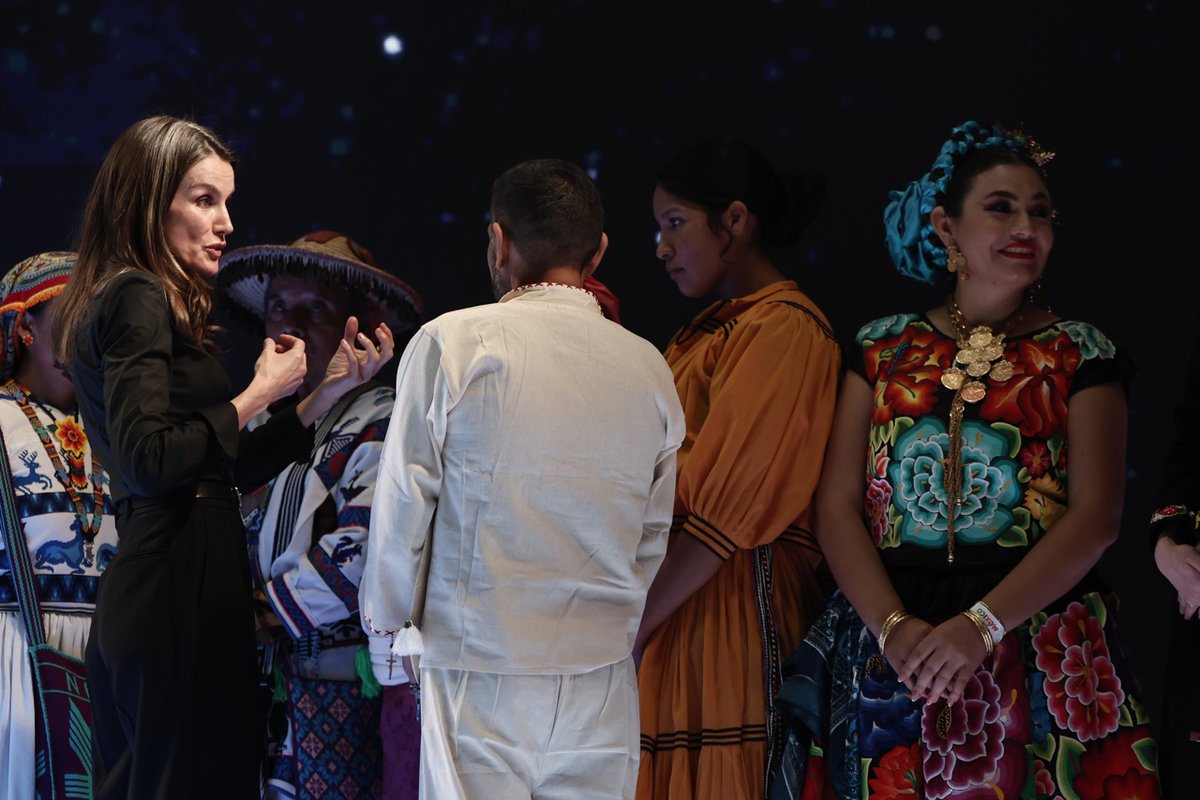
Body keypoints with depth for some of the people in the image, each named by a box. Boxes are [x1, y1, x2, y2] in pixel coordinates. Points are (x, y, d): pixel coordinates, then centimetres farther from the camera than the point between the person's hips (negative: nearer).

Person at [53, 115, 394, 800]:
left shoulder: (139, 300, 18)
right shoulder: (139, 299, -10)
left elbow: (231, 469, 17)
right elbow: (150, 462, -21)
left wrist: (329, 391, 13)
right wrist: (260, 393, -11)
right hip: (178, 592, -10)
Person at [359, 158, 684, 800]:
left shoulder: (451, 344, -5)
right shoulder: (649, 369, 6)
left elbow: (401, 512, -3)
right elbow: (651, 543, 12)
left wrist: (385, 637, 11)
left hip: (478, 678, -3)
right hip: (602, 686, 3)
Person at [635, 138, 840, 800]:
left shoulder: (783, 329, -10)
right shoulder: (709, 331, 19)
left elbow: (728, 505, -16)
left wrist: (630, 626, -15)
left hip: (731, 609, -8)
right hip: (674, 606, 8)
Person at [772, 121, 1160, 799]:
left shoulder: (1081, 355, 4)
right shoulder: (882, 349, 10)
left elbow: (1096, 515, -7)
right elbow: (839, 503, 3)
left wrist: (982, 625, -19)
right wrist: (891, 624, -14)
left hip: (1039, 659, -1)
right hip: (887, 660, 2)